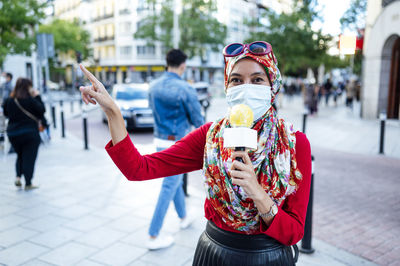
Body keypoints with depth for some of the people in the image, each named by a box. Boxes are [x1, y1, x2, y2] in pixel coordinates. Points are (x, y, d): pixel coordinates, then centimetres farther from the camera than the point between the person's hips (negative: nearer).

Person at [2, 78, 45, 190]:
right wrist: (37, 97, -4)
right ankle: (28, 184, 8)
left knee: (20, 155, 24)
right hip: (30, 132, -5)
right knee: (29, 157, 4)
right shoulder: (29, 99, -16)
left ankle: (18, 177, 8)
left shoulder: (9, 100, 0)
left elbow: (6, 113, 13)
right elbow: (42, 110, -9)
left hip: (12, 133, 5)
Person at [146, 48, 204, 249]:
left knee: (174, 180, 24)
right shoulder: (185, 89, -19)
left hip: (159, 140, 7)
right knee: (169, 187, 0)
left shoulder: (154, 86, 1)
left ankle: (183, 217, 42)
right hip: (178, 144, -7)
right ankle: (153, 236, 6)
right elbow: (198, 120, -12)